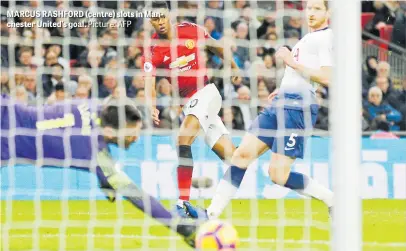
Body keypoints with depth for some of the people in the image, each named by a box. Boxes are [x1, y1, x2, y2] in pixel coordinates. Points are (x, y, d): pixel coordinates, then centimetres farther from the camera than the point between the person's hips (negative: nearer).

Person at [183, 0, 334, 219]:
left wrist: (292, 62, -16)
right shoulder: (309, 37, 23)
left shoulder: (326, 37, -6)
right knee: (243, 153, -3)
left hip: (297, 108, -9)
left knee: (278, 174, -11)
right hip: (279, 103, 9)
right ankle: (212, 213, -5)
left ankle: (332, 200, 7)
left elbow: (326, 77, -18)